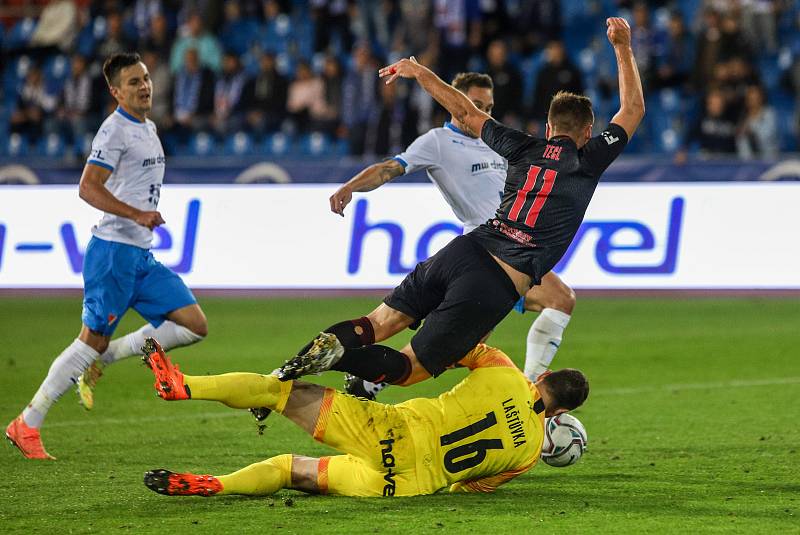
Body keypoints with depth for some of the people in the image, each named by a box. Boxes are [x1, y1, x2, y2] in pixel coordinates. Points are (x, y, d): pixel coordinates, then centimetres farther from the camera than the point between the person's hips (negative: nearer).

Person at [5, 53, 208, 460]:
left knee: (194, 326, 0)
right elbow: (88, 187, -20)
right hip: (114, 250, -9)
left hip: (142, 256, 9)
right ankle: (26, 425, 0)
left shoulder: (148, 128, 17)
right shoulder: (115, 130, -11)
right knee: (93, 338, -8)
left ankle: (102, 360, 7)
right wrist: (136, 214, -28)